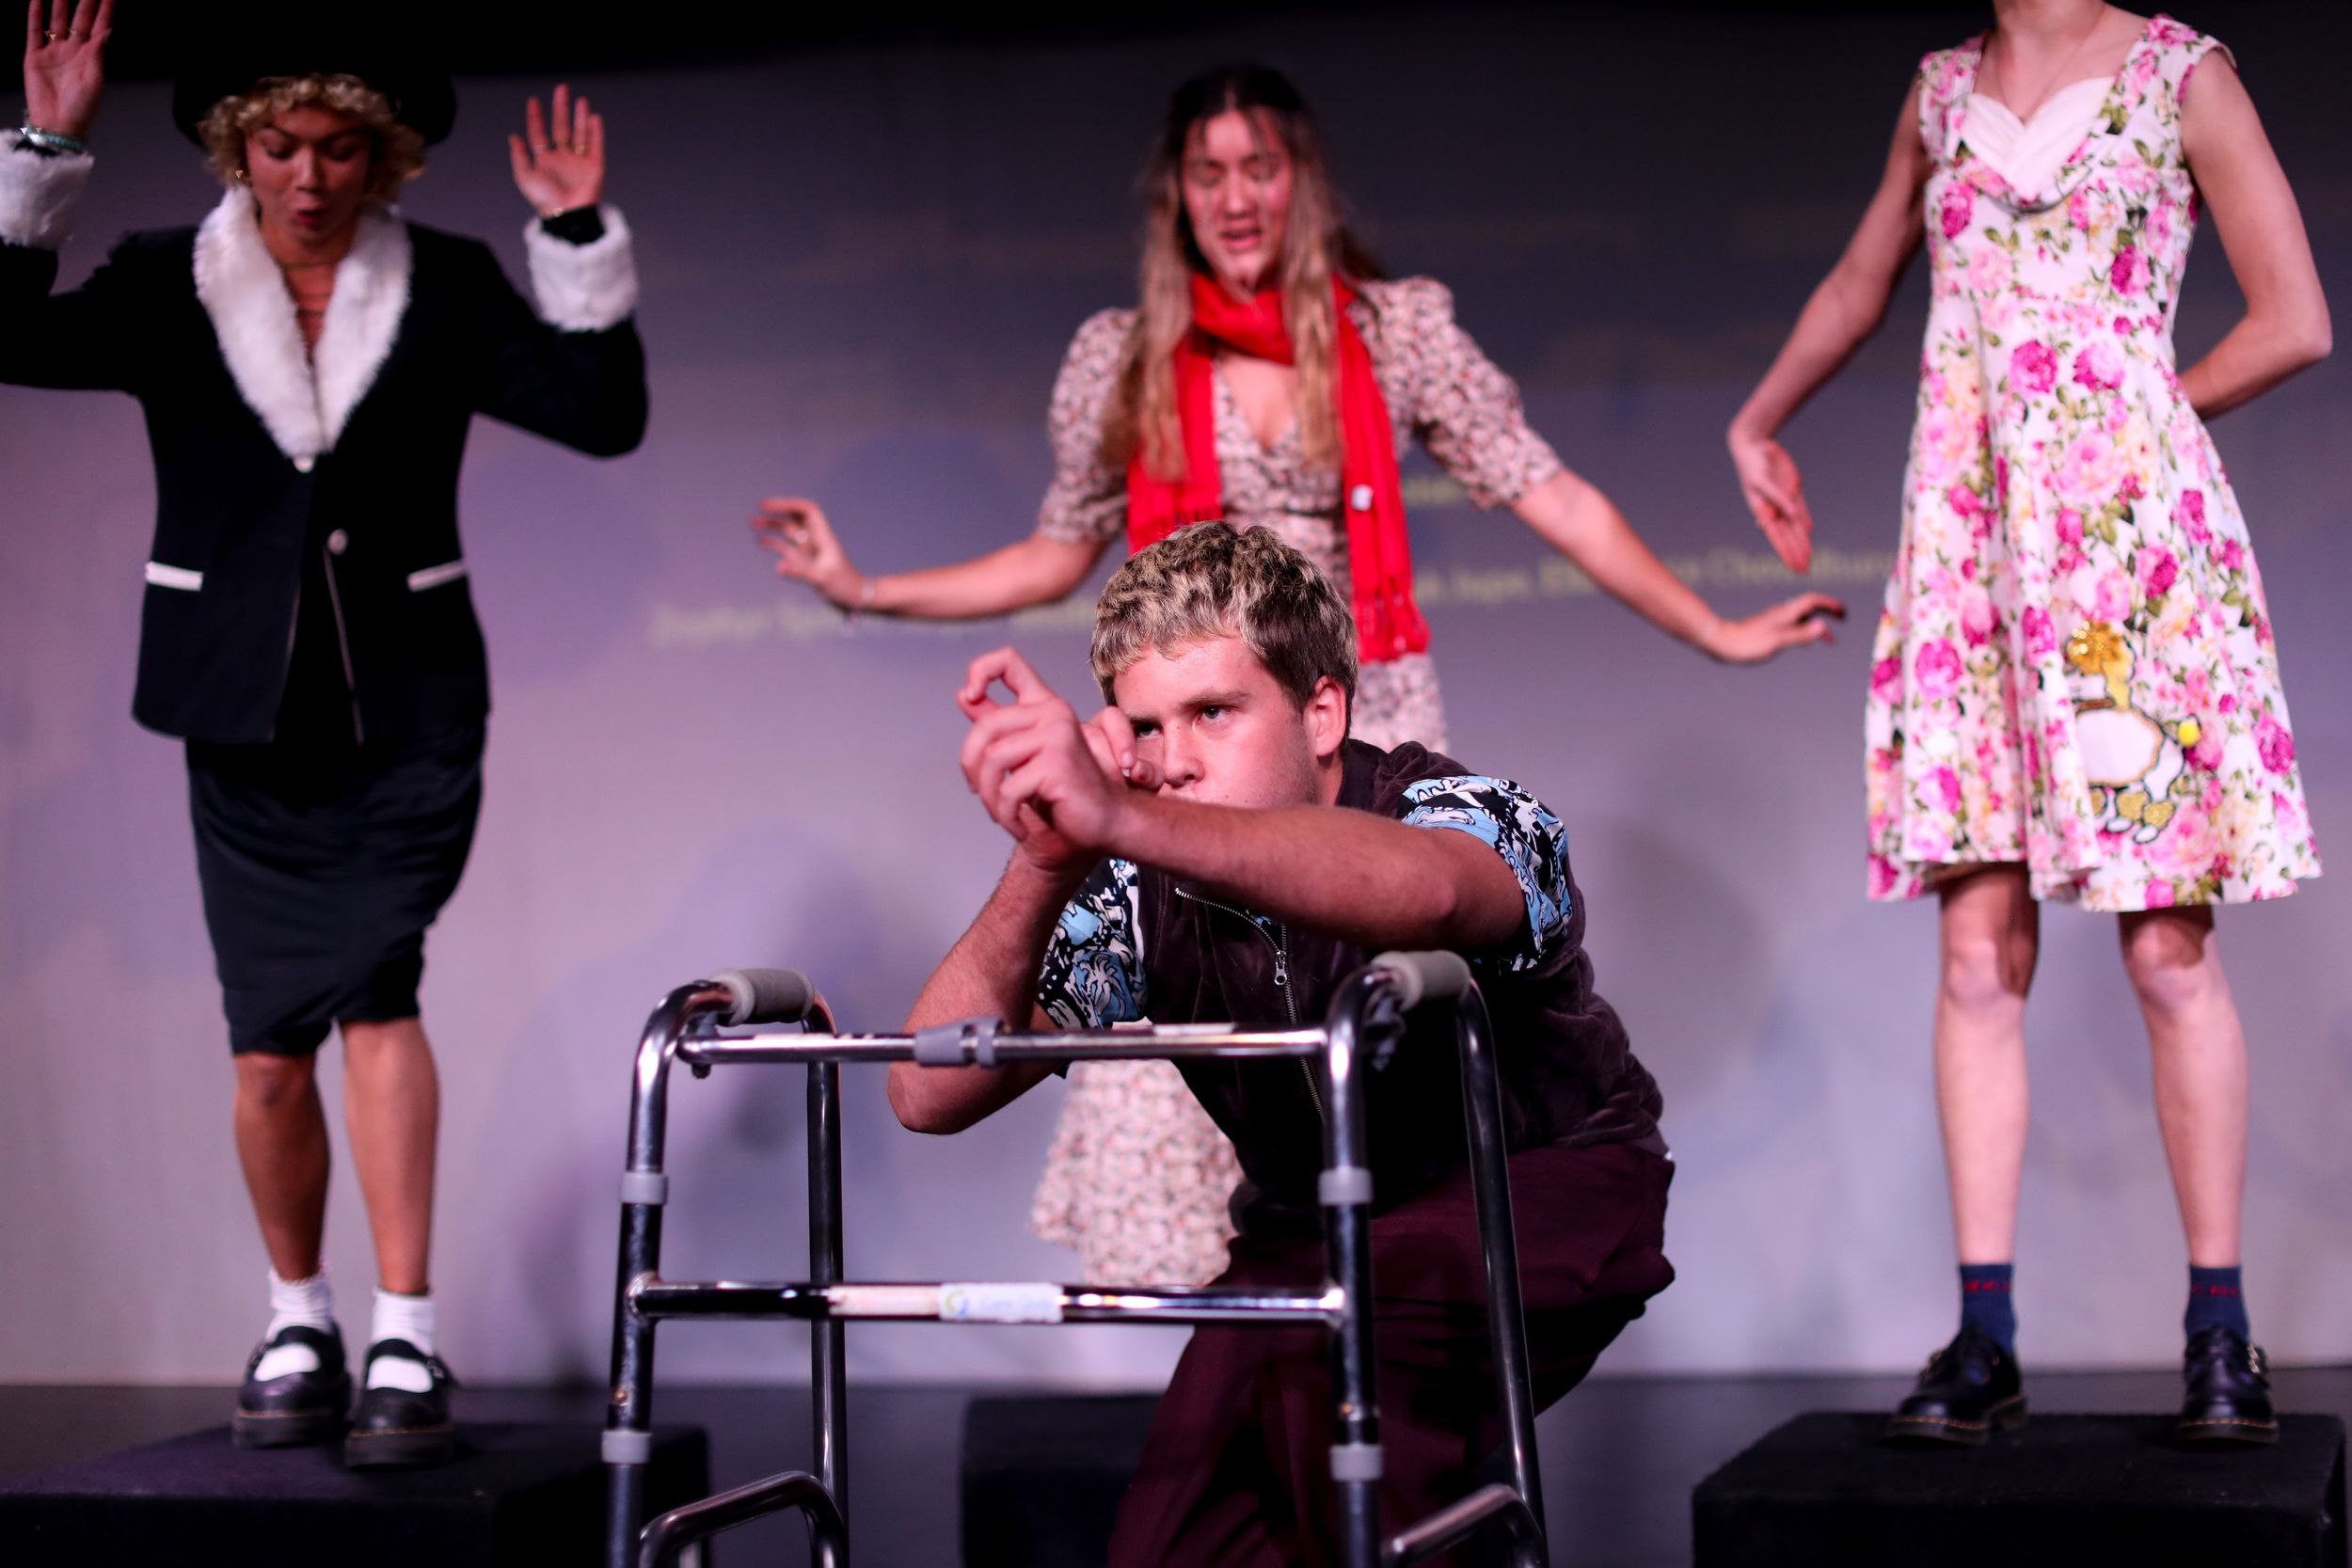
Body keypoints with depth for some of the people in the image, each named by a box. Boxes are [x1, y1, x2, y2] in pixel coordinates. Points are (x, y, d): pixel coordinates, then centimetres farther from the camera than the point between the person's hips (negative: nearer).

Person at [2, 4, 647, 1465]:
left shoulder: (443, 285, 3)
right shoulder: (168, 283, 2)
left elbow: (604, 411, -1)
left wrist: (579, 238, -11)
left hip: (406, 702, -1)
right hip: (248, 711, 1)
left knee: (373, 981, -19)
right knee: (272, 1051, 3)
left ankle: (408, 1337, -17)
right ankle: (299, 1318, 23)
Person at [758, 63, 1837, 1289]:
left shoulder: (1398, 330, 5)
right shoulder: (1121, 359, 8)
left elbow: (1551, 497, 5)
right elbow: (1057, 558, 16)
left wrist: (1715, 632, 3)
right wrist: (867, 592, 8)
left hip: (1368, 733, 0)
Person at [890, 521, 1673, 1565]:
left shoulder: (1477, 817, -25)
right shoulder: (1137, 894, -13)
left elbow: (1425, 890, -53)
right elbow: (930, 1098, -25)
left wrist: (1124, 820, -70)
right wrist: (1044, 864, -43)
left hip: (1543, 1194, -5)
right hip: (1308, 1233, 5)